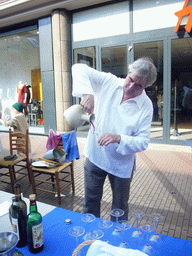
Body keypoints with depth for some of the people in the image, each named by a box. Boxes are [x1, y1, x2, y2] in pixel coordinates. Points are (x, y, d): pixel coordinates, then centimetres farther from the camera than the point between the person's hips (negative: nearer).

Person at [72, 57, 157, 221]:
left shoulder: (146, 106, -12)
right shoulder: (108, 82, -9)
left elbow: (143, 142, -13)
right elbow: (79, 68, -13)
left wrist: (119, 138, -31)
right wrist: (86, 93, -31)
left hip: (122, 163, 0)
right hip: (95, 156, 1)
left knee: (120, 207, 18)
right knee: (91, 202, 18)